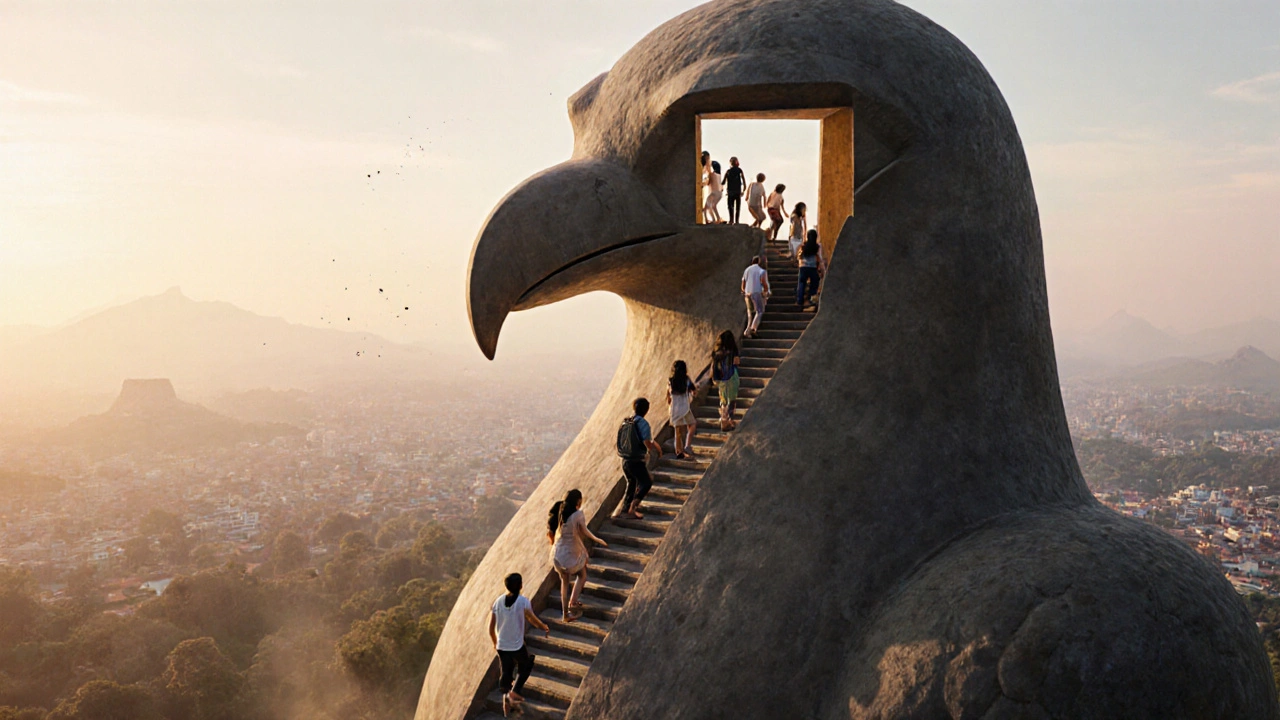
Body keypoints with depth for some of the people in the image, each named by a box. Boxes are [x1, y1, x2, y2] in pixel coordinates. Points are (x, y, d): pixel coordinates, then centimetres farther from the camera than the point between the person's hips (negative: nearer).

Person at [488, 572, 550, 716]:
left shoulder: (498, 601, -5)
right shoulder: (523, 602, -17)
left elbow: (491, 627, 0)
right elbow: (533, 621, -9)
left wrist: (495, 643, 17)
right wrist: (545, 628, 11)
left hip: (501, 646, 3)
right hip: (517, 646, -3)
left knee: (506, 673, 18)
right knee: (525, 668, 22)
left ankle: (506, 698, 19)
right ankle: (514, 691, 9)